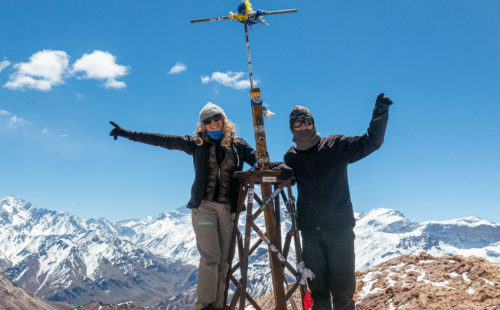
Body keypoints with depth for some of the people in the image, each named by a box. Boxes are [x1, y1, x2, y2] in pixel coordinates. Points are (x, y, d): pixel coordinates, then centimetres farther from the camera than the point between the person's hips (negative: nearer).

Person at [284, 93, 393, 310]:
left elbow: (370, 142, -5)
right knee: (317, 288, 11)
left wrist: (380, 113, -16)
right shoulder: (291, 157, 10)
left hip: (339, 227, -3)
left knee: (342, 287, 0)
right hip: (310, 230, 3)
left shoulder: (336, 146, 1)